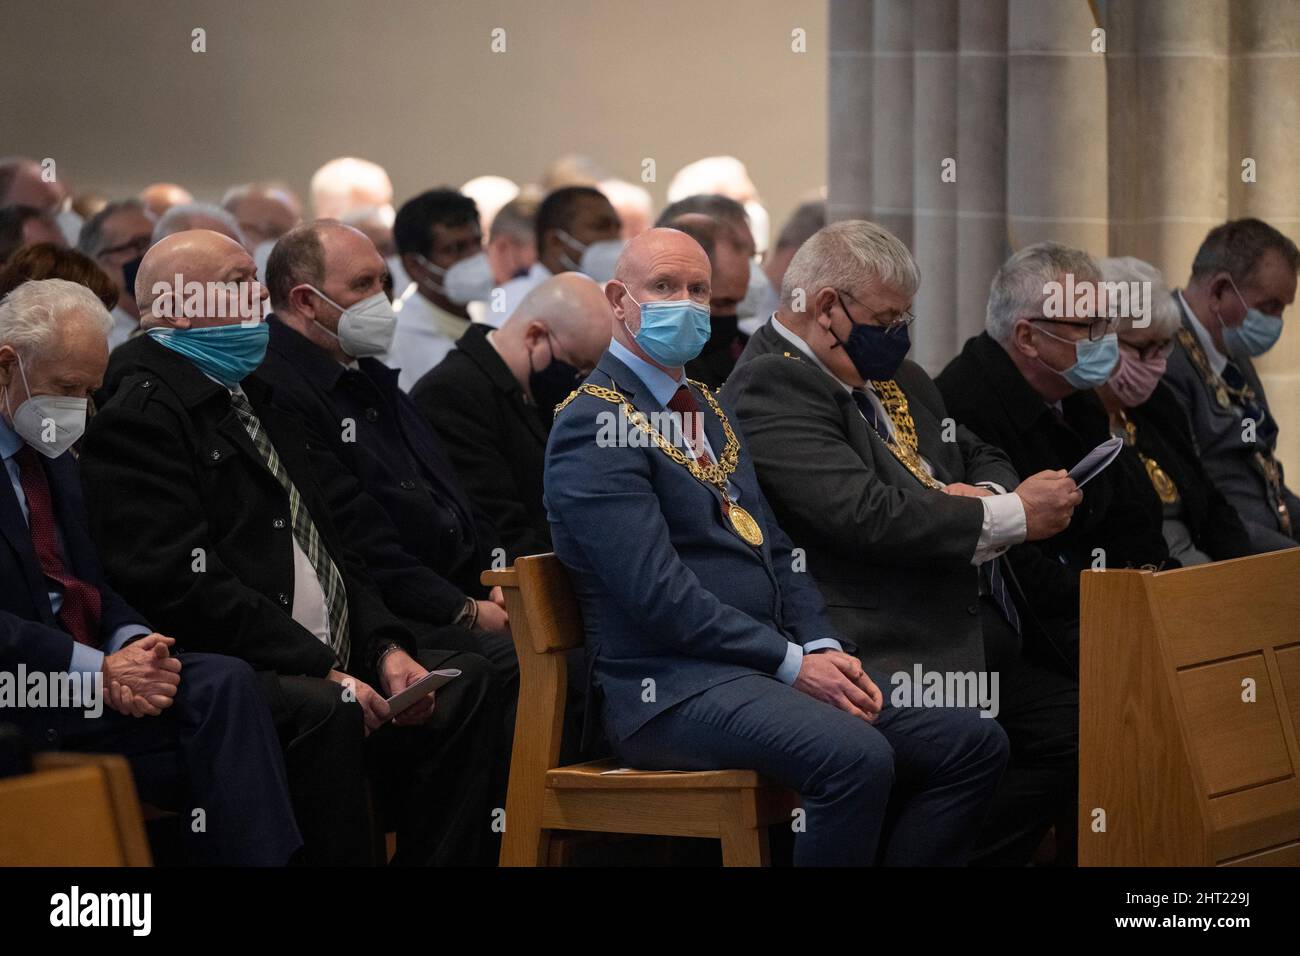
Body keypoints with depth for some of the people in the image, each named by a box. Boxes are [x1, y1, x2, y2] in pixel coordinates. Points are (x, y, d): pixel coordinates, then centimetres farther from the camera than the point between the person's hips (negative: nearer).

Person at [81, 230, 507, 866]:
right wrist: (322, 670, -18)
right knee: (321, 710, -35)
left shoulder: (255, 400, 23)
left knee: (466, 682, -5)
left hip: (326, 661, 10)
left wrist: (385, 647, 4)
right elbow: (184, 586, -17)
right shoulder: (138, 413, -8)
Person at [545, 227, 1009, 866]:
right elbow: (661, 596, -17)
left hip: (763, 670, 9)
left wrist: (824, 647, 1)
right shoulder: (594, 426, -8)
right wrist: (793, 664, -15)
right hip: (674, 686, -9)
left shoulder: (707, 411, 21)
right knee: (856, 757, -34)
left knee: (974, 744, -5)